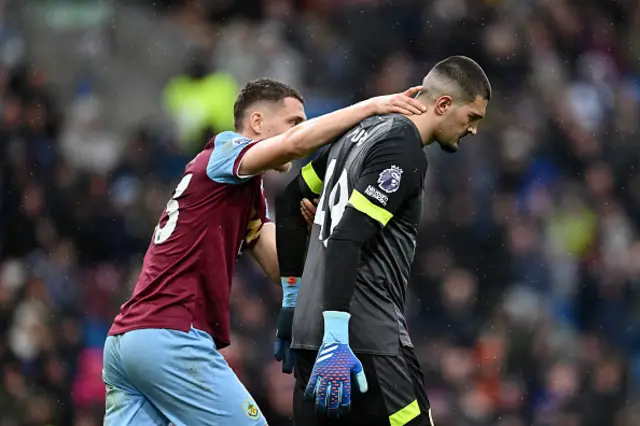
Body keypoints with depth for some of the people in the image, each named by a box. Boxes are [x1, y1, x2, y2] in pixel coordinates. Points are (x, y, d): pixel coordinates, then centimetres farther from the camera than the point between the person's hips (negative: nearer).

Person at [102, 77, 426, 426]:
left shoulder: (249, 197, 25)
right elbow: (294, 143, -22)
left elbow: (279, 265, 13)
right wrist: (370, 106, -18)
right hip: (172, 339, -9)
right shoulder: (224, 150, -2)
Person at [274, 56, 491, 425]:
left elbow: (291, 200, 25)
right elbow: (346, 239, -22)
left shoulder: (365, 131, 17)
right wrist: (335, 338, -28)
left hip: (309, 326, 9)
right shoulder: (404, 153, -11)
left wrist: (294, 297, 29)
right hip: (364, 337, -9)